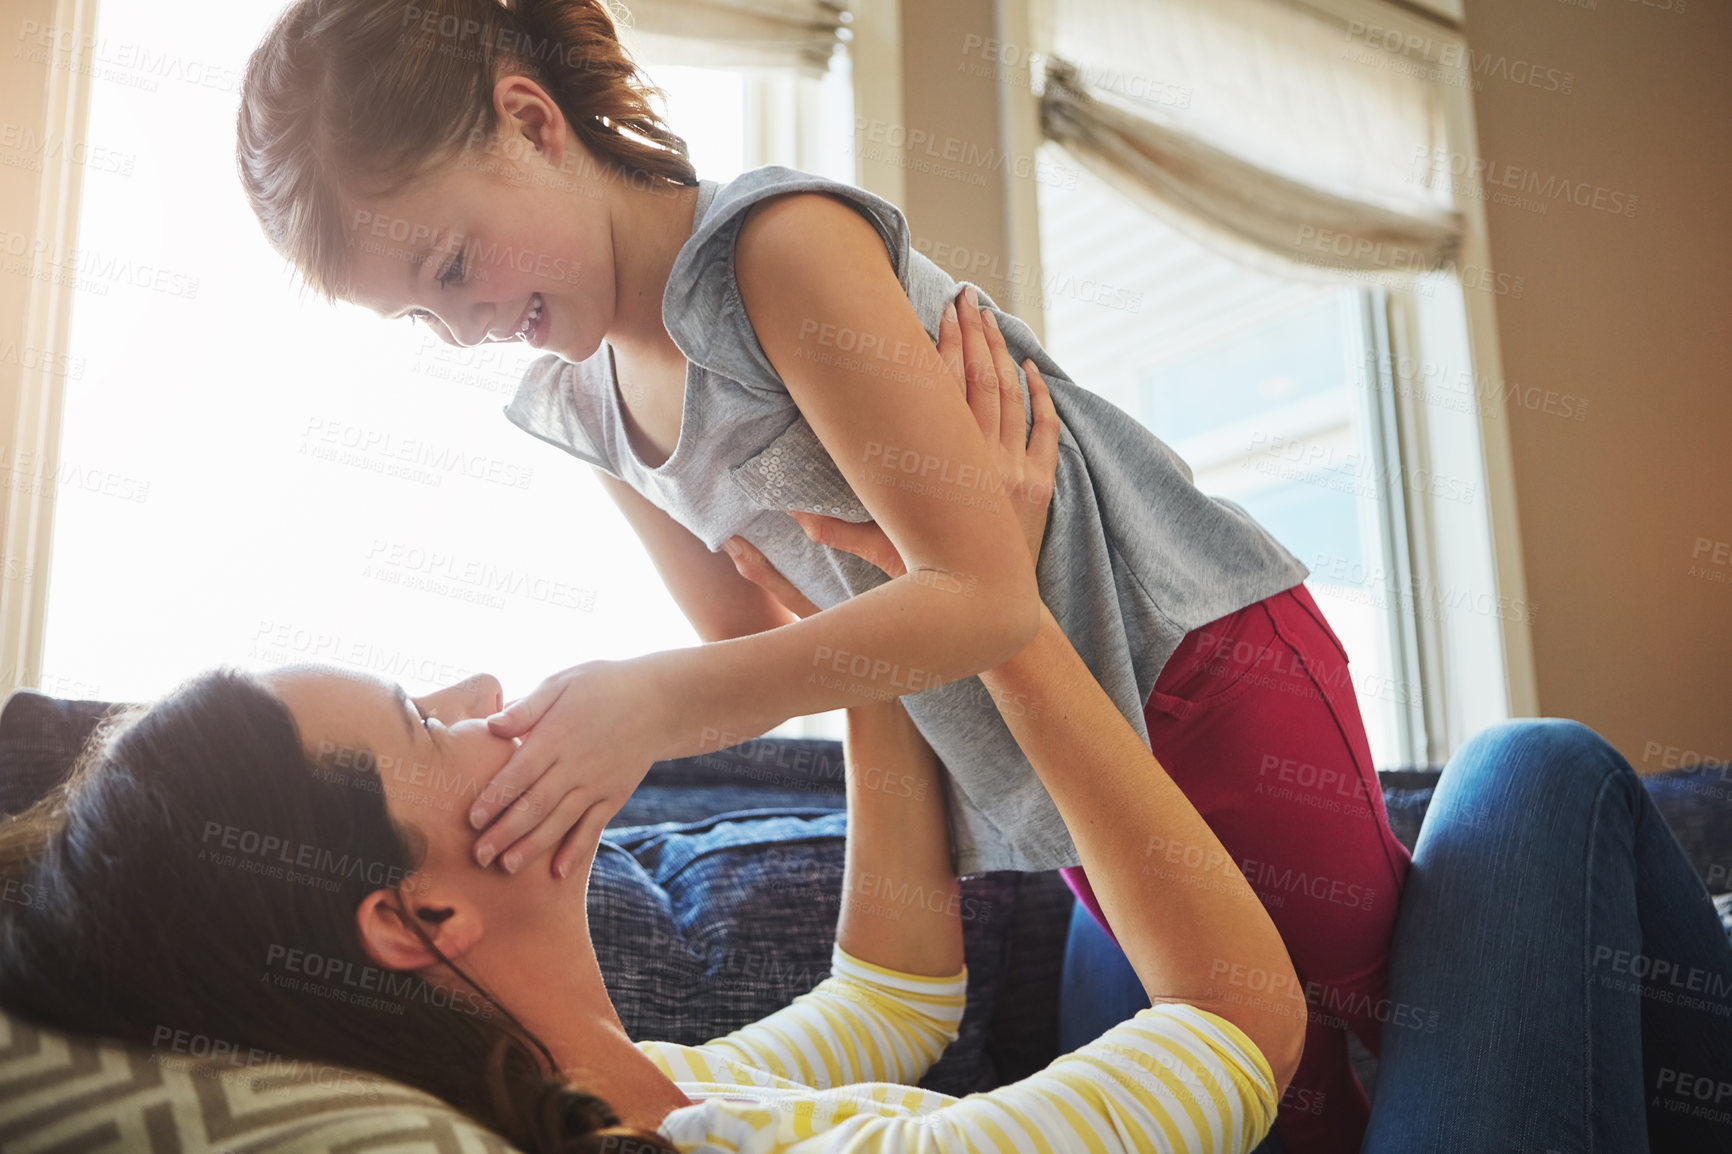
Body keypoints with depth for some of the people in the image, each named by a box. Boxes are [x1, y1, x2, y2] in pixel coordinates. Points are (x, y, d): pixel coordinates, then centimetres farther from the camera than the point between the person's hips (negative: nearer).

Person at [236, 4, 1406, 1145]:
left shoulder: (778, 241, -22)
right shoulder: (581, 405, 4)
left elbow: (983, 594, -28)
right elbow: (754, 641, 8)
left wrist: (658, 702, -34)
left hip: (1203, 661, -7)